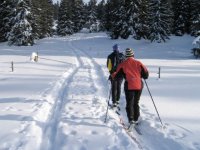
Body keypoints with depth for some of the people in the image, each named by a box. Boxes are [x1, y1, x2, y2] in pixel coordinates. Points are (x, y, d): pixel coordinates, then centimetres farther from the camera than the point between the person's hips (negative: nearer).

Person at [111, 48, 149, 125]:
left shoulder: (123, 64, -2)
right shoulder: (138, 63, 2)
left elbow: (117, 75, 2)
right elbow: (145, 74, 5)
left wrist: (112, 75, 23)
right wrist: (144, 76, 28)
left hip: (129, 86, -2)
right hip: (139, 85, 2)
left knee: (129, 103, 5)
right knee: (136, 103, 15)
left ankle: (131, 119, -8)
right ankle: (136, 119, 21)